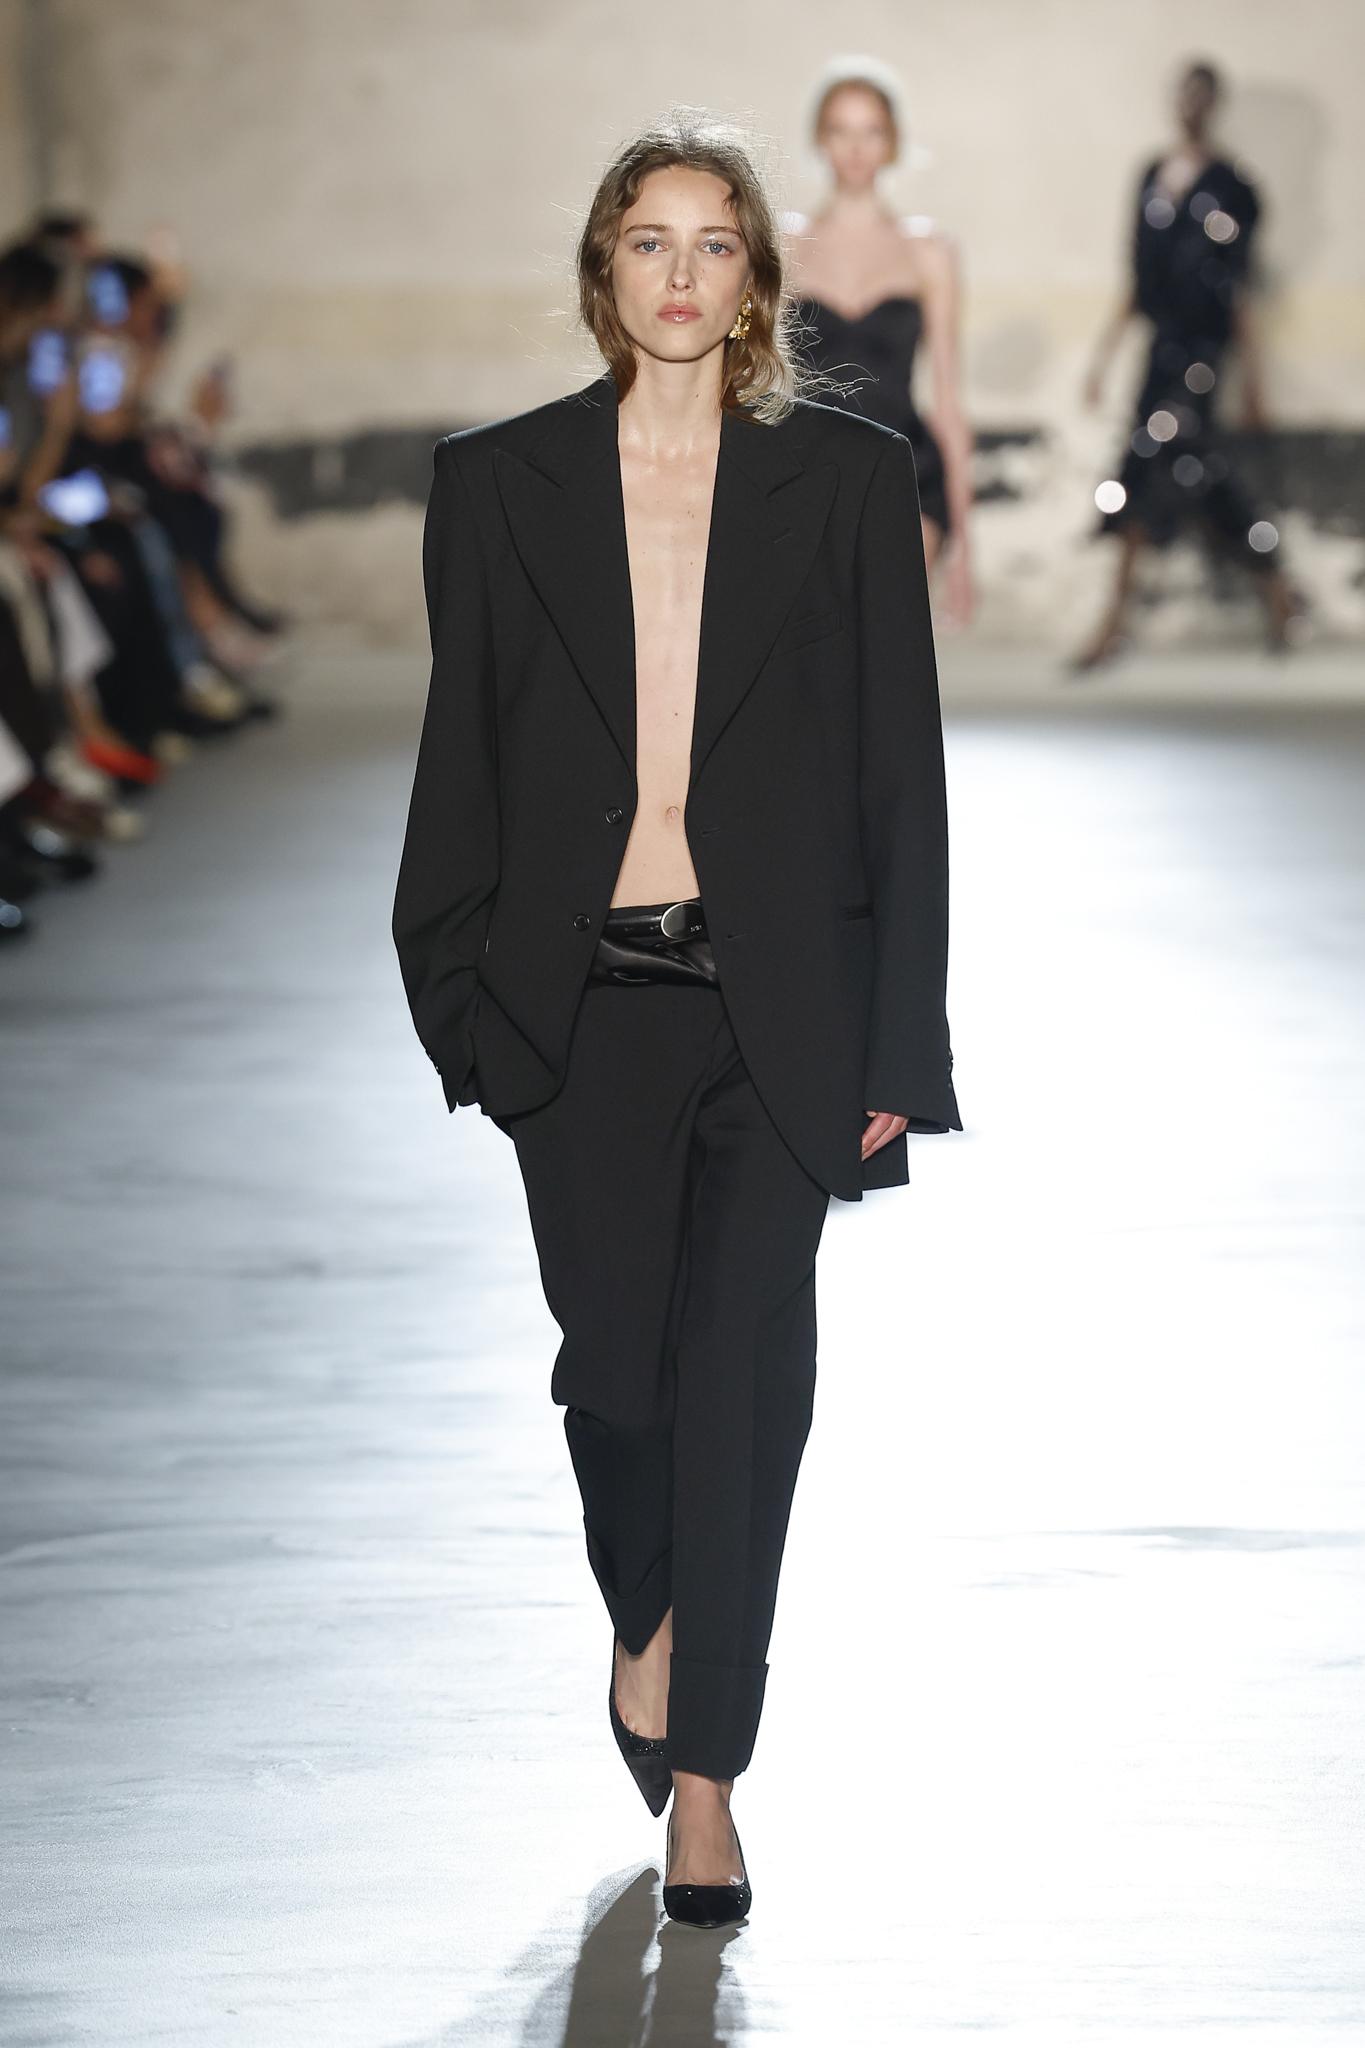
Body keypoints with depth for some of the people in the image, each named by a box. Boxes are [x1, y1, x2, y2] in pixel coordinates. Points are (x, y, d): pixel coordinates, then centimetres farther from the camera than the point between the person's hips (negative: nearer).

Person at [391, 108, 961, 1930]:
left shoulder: (846, 479, 2)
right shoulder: (499, 483, 5)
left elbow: (902, 771, 2)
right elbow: (461, 755, 8)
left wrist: (899, 1046, -2)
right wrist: (463, 1003, 4)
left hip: (779, 1003, -1)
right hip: (584, 1003, 1)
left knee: (744, 1375, -4)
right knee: (615, 1368, 3)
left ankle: (704, 1778, 7)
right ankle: (648, 1626, 36)